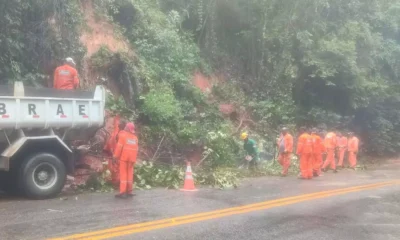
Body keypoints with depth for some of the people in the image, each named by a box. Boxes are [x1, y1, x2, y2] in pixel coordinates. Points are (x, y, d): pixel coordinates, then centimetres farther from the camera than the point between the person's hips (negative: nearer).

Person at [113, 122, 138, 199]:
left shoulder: (123, 135, -7)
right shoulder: (135, 137, 8)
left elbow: (119, 146, -13)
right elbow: (136, 149, 4)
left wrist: (116, 155, -7)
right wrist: (133, 159, 5)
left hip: (124, 157, -4)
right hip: (131, 158, 4)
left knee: (123, 174, -2)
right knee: (130, 174, 11)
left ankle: (122, 192, -6)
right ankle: (129, 191, 15)